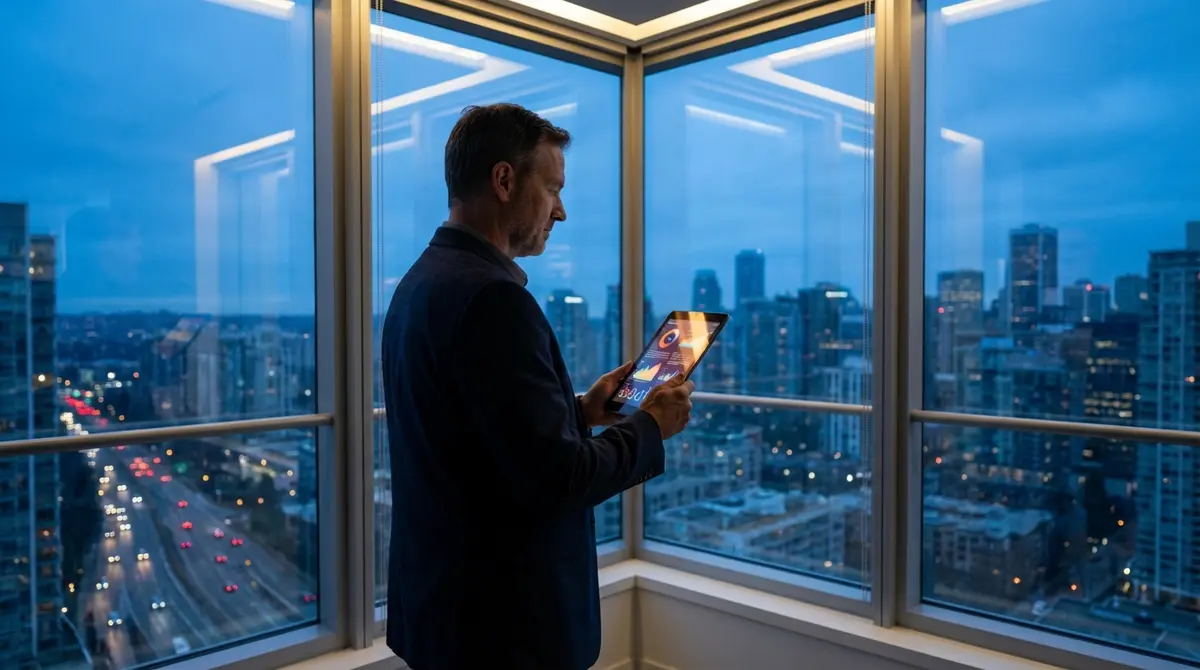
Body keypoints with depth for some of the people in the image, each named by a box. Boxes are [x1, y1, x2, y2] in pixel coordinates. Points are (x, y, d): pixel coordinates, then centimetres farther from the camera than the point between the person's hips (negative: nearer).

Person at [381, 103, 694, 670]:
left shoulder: (422, 281, 6)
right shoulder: (489, 294, -24)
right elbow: (556, 479, -25)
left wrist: (581, 410, 10)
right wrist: (650, 426, -9)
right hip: (503, 620, -9)